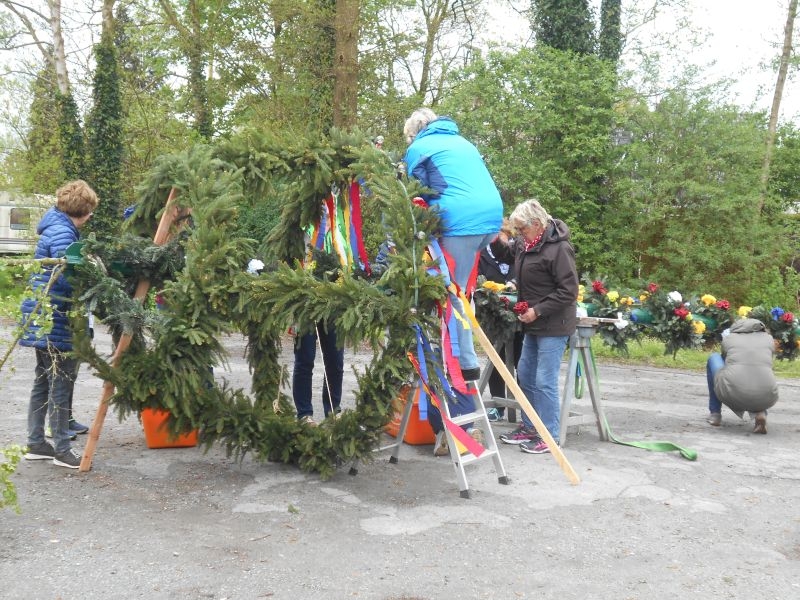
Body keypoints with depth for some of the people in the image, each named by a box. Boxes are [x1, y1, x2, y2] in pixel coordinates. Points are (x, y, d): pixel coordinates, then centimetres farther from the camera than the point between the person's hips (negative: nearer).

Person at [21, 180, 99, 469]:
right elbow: (68, 279, -26)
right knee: (61, 384, -3)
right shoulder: (62, 233, -18)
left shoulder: (57, 227, 13)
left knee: (43, 382, 16)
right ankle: (62, 449, 5)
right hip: (55, 321, -10)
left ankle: (36, 443, 24)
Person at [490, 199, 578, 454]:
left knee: (545, 381, -5)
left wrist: (538, 311, -20)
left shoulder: (558, 248, -19)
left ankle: (550, 436, 7)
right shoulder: (525, 243, 6)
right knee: (525, 375, 16)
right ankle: (530, 427, 30)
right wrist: (495, 241, 5)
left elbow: (568, 291, -20)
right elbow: (506, 254, 26)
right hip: (534, 324, 9)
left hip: (553, 326, -9)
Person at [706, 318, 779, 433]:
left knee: (713, 358, 29)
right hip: (765, 399, 2)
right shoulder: (769, 338, 21)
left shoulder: (728, 338, 18)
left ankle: (715, 413, 27)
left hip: (732, 395, -1)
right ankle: (759, 412, 9)